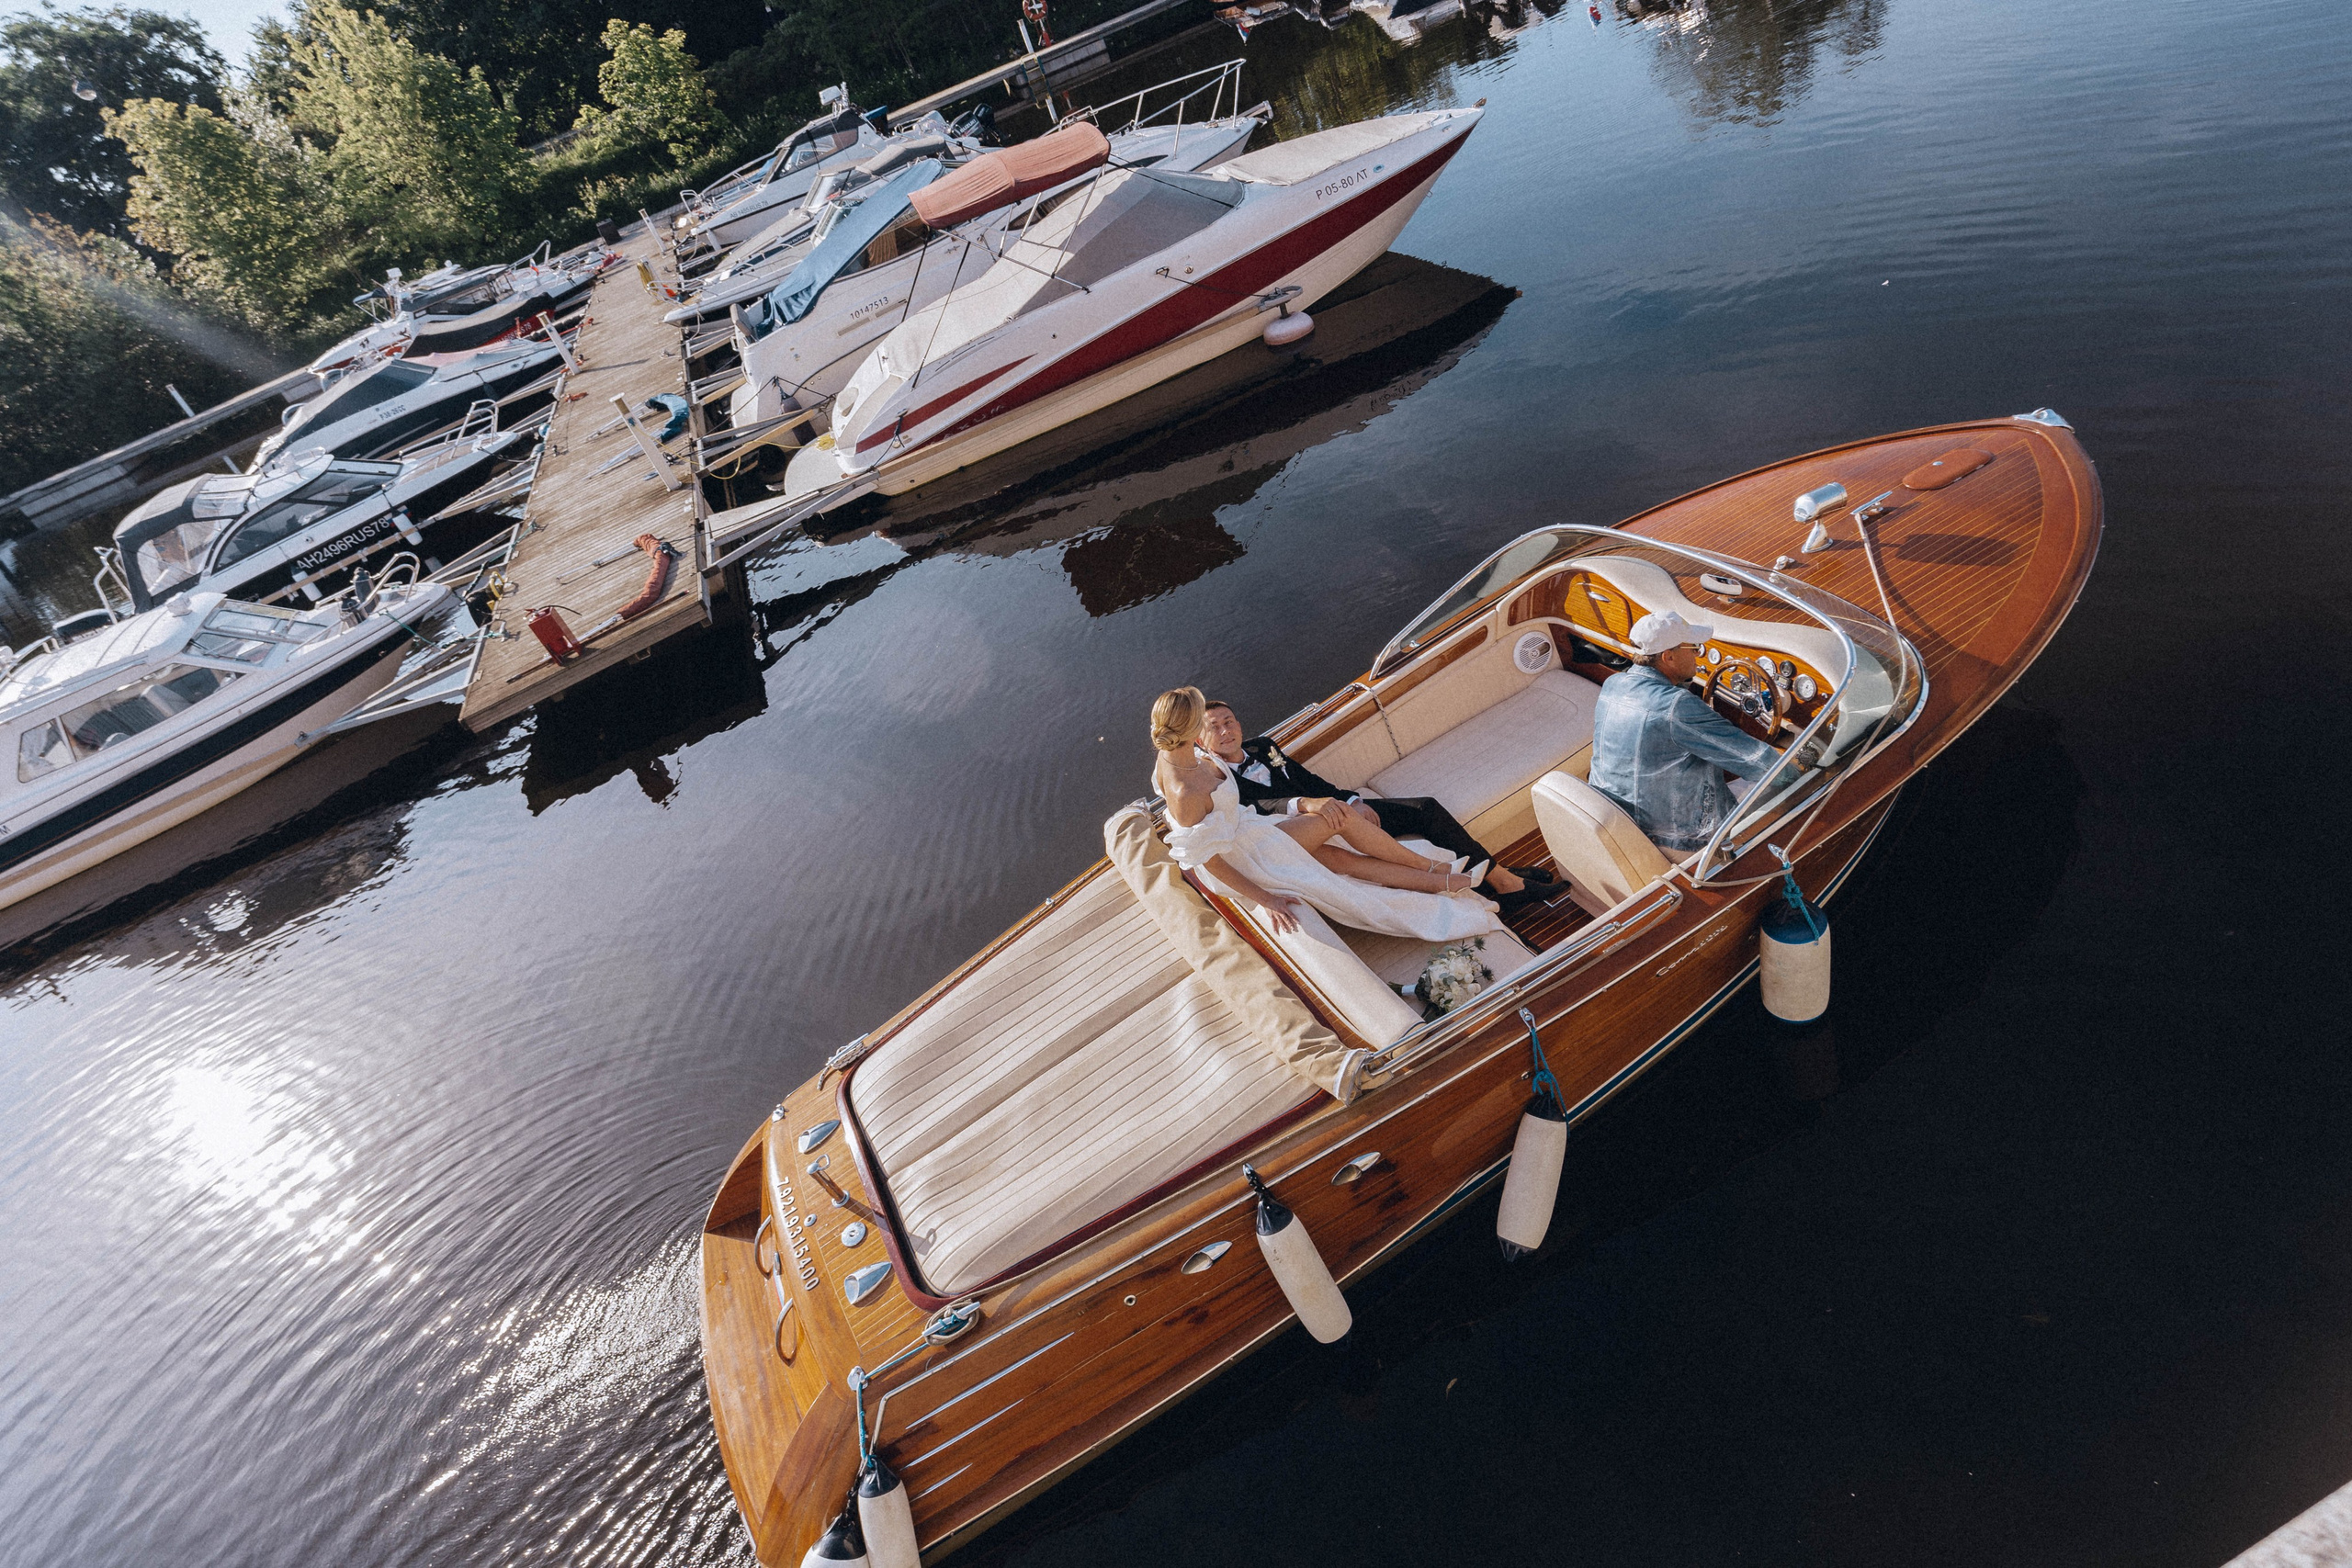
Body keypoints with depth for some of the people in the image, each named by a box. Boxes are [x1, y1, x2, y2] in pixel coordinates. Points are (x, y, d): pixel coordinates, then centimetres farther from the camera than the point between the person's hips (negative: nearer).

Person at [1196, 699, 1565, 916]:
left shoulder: (1261, 746, 15)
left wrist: (1351, 802, -4)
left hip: (1341, 809, 8)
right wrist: (1307, 804, -46)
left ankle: (1503, 878, 0)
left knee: (1427, 808, -7)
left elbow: (1309, 779, 13)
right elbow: (1261, 806, -27)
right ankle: (1498, 890, -14)